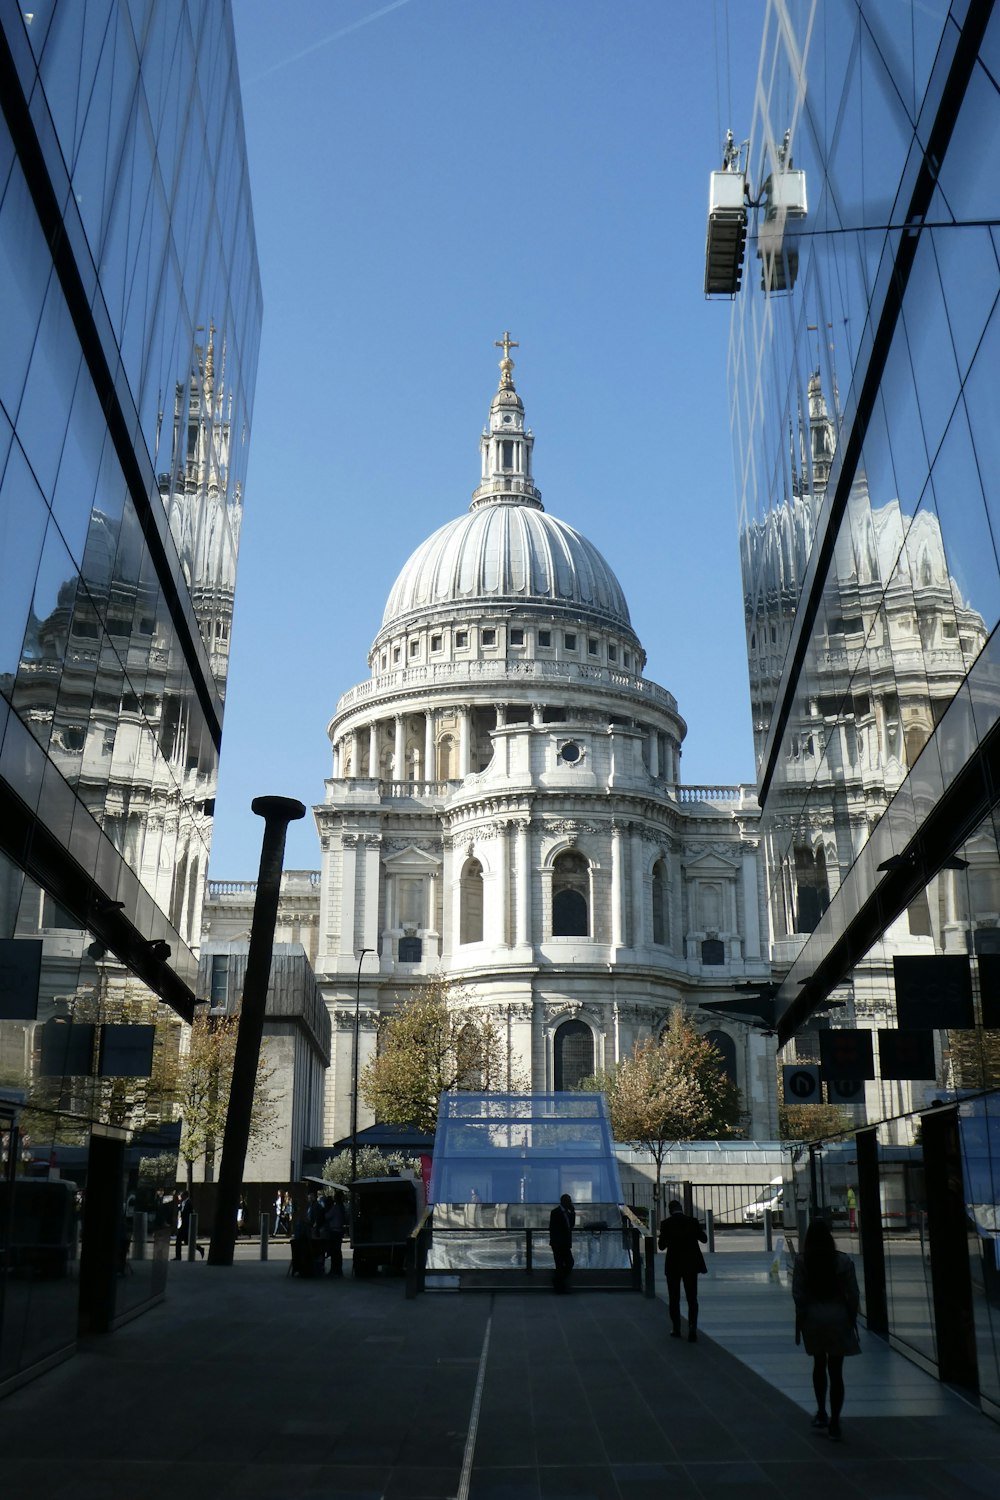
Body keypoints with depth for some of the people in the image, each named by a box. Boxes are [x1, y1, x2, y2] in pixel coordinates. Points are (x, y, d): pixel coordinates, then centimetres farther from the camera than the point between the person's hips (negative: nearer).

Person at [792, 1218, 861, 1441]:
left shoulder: (802, 1261, -7)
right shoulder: (843, 1261, -7)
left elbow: (798, 1295, -5)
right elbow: (852, 1295, -4)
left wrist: (799, 1323, 5)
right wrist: (852, 1320, 8)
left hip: (813, 1318, 1)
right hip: (838, 1317, -1)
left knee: (819, 1365, 22)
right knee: (836, 1371, 4)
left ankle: (821, 1413, 26)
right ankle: (834, 1424, 4)